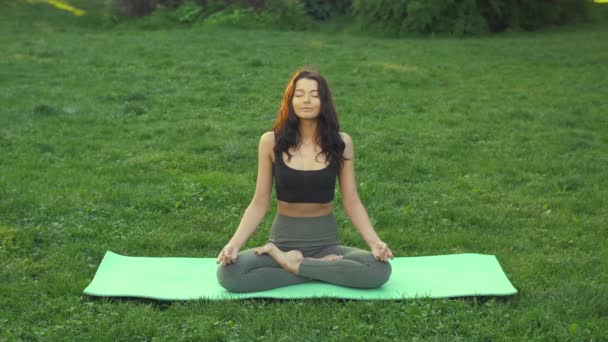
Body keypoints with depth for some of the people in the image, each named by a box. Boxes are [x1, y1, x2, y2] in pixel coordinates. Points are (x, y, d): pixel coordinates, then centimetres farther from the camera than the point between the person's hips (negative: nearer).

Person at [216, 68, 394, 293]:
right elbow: (259, 203, -1)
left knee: (380, 269, -28)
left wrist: (375, 242, -16)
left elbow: (351, 202, -1)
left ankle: (294, 264, -12)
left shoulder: (341, 142, -3)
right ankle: (322, 268, -14)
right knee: (228, 273, -29)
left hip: (326, 243, 1)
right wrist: (234, 244, -15)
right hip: (283, 240, 0)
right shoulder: (271, 142, -5)